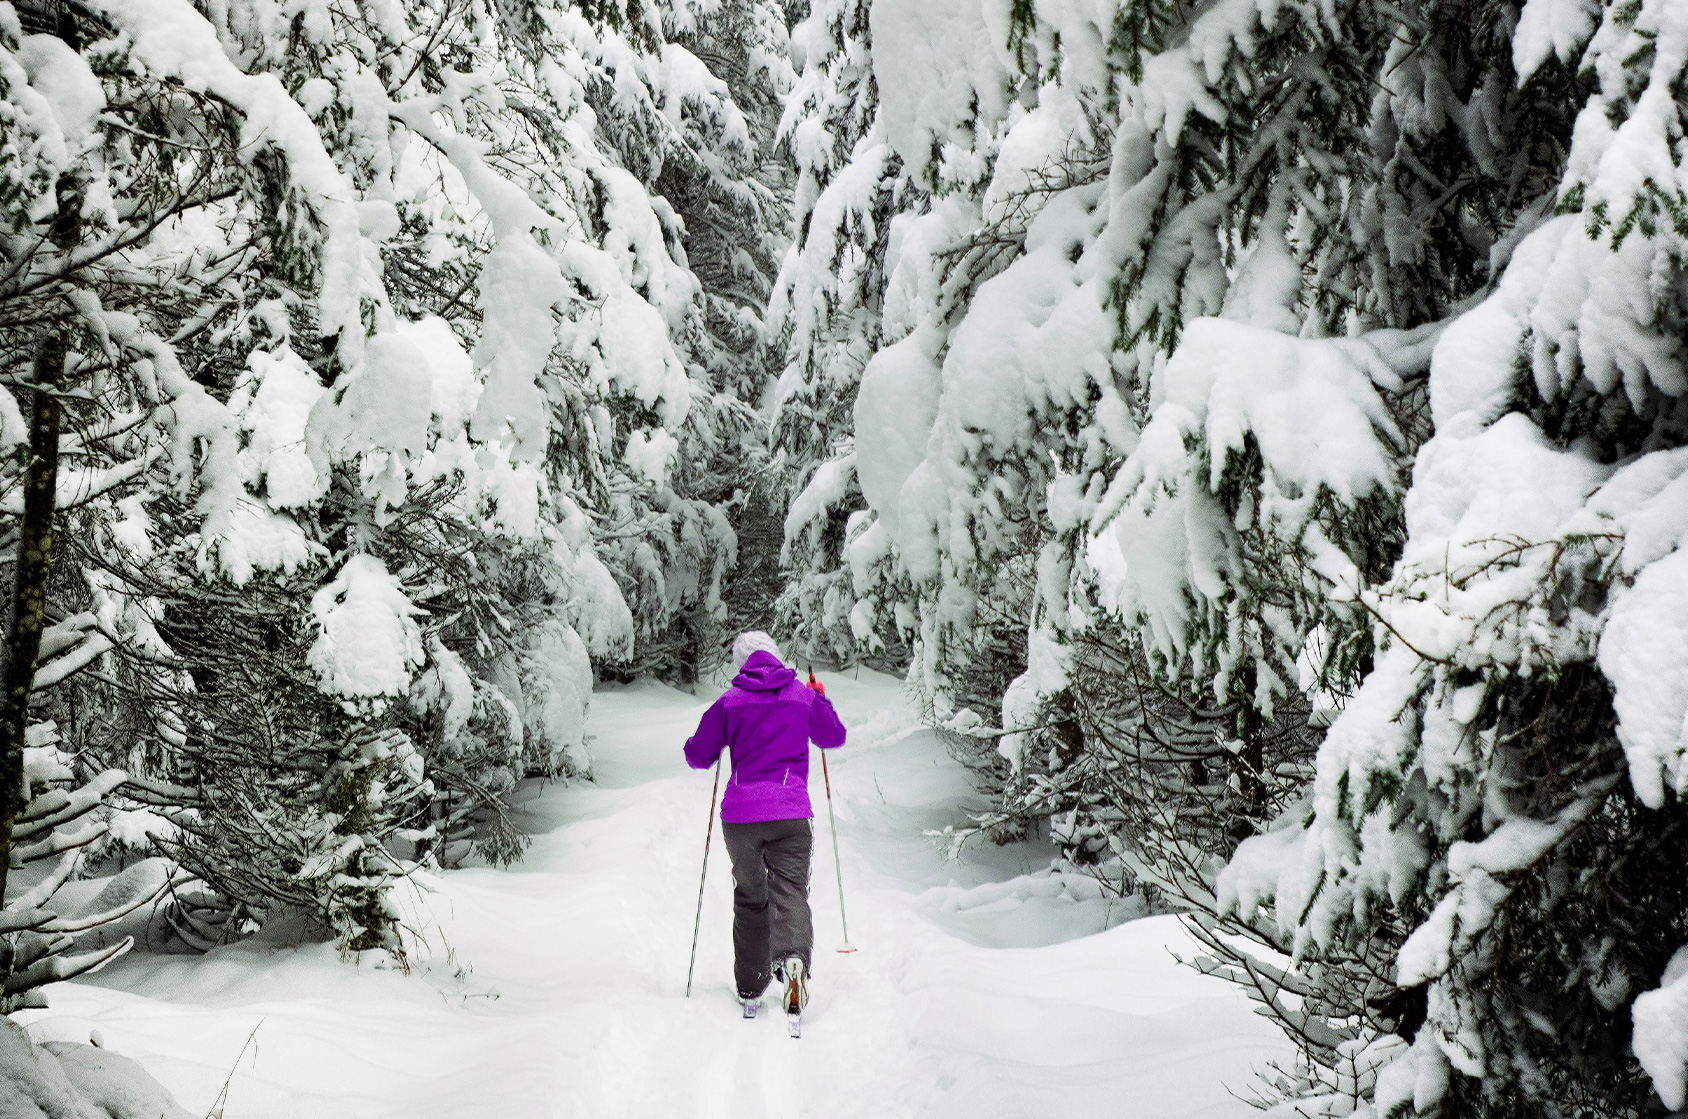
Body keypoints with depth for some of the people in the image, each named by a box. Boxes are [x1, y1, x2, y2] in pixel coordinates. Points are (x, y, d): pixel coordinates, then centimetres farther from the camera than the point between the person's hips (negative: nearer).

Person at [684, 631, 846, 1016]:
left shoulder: (729, 702, 2)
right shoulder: (805, 696, 6)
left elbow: (698, 756, 6)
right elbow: (835, 737, 23)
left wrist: (695, 743, 29)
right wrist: (822, 700, 38)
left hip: (740, 815, 1)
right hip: (791, 815, 0)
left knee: (750, 899, 14)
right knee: (790, 890, -3)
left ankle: (750, 988, 19)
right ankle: (792, 957, -33)